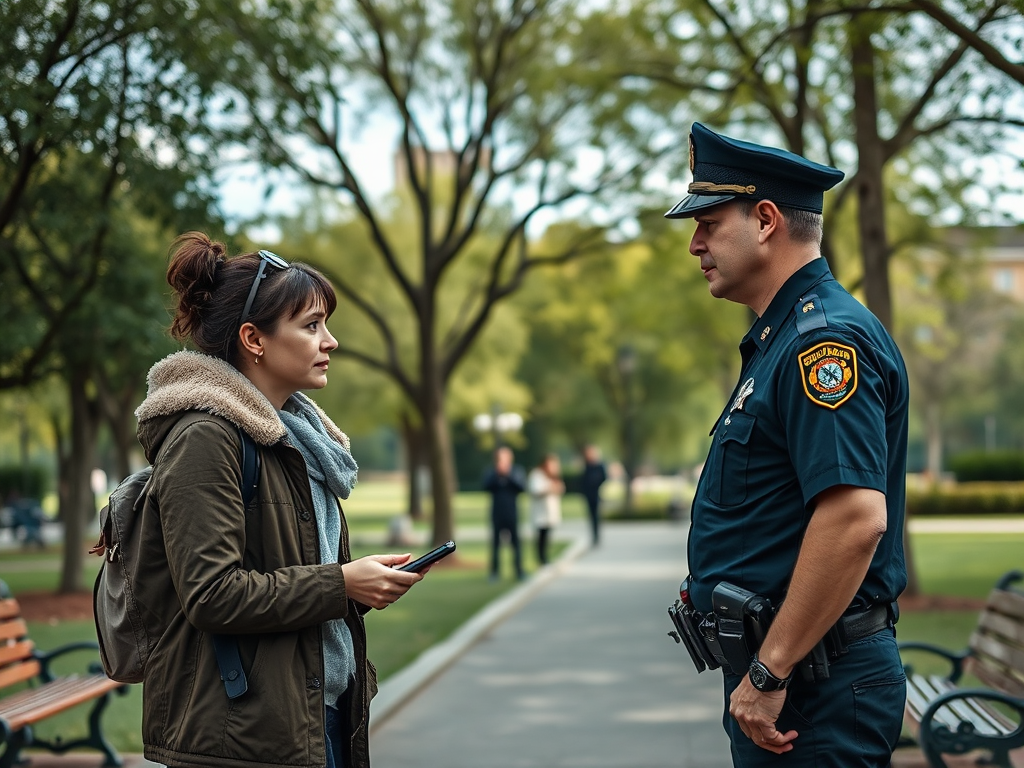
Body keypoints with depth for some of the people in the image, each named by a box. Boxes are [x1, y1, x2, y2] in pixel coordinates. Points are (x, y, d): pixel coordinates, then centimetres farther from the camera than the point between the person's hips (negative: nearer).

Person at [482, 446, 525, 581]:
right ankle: (494, 571, 7)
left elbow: (522, 487, -9)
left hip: (512, 513, 0)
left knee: (515, 542, -1)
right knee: (495, 542, 1)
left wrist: (508, 474, -17)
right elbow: (486, 486, -8)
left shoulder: (516, 471, 5)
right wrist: (497, 474, -19)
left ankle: (519, 571, 4)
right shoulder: (491, 472, 6)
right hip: (497, 513, 1)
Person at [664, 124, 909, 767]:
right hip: (776, 666, 10)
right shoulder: (783, 335, 17)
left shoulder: (824, 338, -17)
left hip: (813, 685, -10)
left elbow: (855, 518, -28)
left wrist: (769, 673, -24)